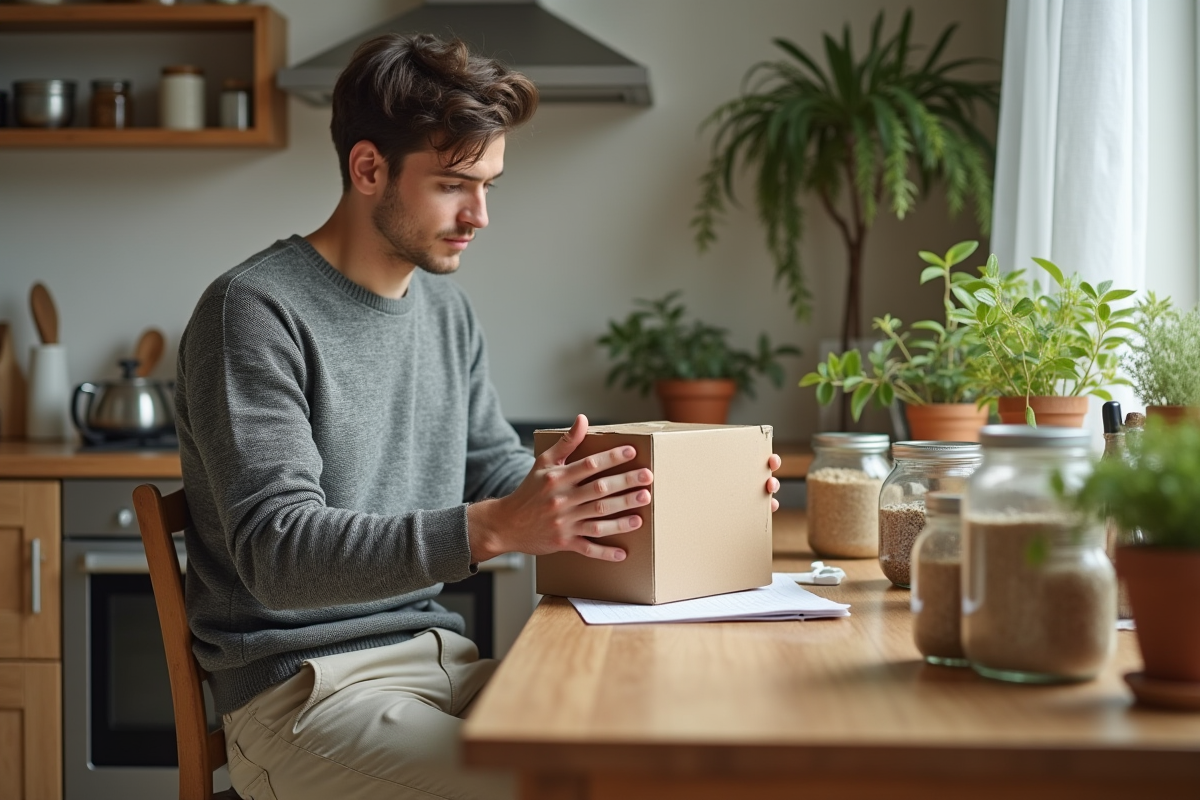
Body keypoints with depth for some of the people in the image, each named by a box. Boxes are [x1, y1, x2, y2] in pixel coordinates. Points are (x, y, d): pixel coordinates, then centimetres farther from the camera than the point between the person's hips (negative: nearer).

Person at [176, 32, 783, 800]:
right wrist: (492, 529, -36)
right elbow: (278, 554, -22)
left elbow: (499, 475, 17)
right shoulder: (256, 311, -13)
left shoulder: (449, 311, 12)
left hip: (439, 654, 7)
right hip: (303, 687, -7)